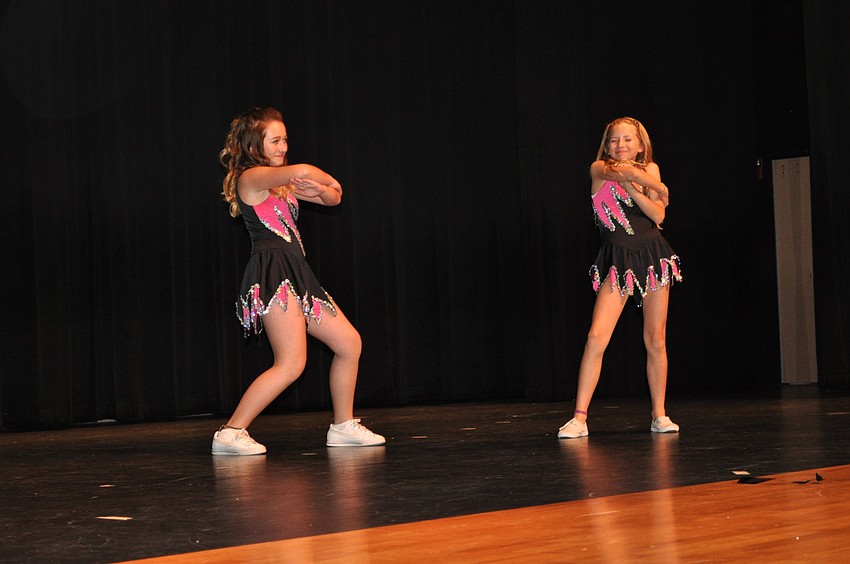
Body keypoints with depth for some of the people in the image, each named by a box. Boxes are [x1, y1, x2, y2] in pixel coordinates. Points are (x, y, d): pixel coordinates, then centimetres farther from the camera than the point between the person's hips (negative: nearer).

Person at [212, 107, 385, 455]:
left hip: (294, 275, 10)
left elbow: (333, 198, 20)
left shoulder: (281, 183, 22)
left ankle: (343, 427, 20)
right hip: (272, 272, -10)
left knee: (349, 343, 11)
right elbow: (301, 171, -25)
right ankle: (231, 433, -12)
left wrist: (319, 190, -4)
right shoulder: (250, 177, -7)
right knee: (291, 364, -17)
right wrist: (326, 180, -3)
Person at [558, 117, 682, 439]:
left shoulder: (650, 169, 9)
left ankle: (659, 415, 16)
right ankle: (579, 418, -10)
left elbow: (657, 215, -4)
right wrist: (660, 189, -4)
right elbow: (627, 172, -18)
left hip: (652, 256, 3)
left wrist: (631, 186, -13)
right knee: (596, 336, -13)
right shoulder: (599, 169, 2)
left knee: (656, 340, 5)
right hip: (617, 261, -3)